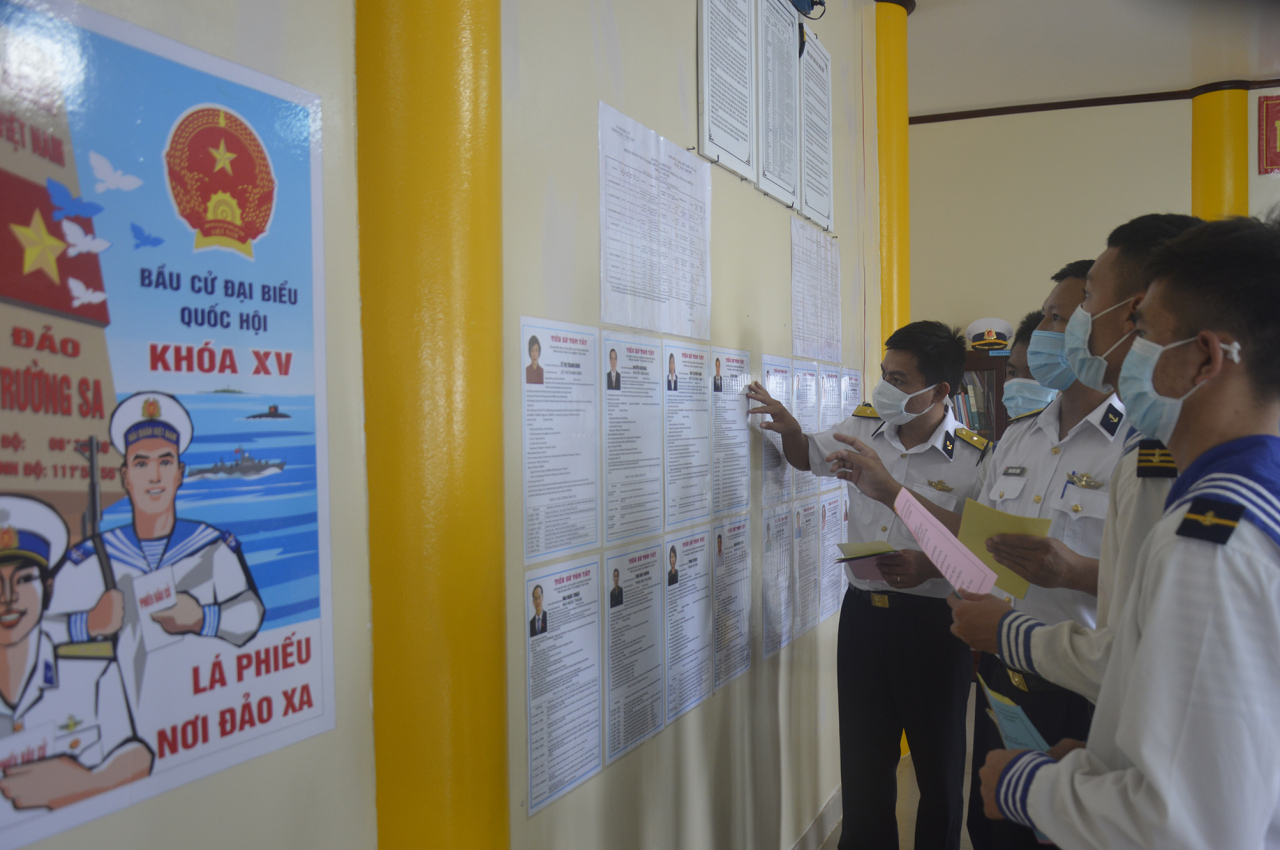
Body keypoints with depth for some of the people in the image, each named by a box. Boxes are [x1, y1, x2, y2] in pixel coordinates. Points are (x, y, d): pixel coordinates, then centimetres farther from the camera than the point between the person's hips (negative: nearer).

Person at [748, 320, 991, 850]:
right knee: (862, 764, 15)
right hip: (863, 612, 4)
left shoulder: (974, 458, -12)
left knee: (938, 768, 12)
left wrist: (931, 567, -24)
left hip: (933, 623, -4)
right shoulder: (863, 427, 2)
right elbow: (809, 457, 21)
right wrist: (789, 427, 1)